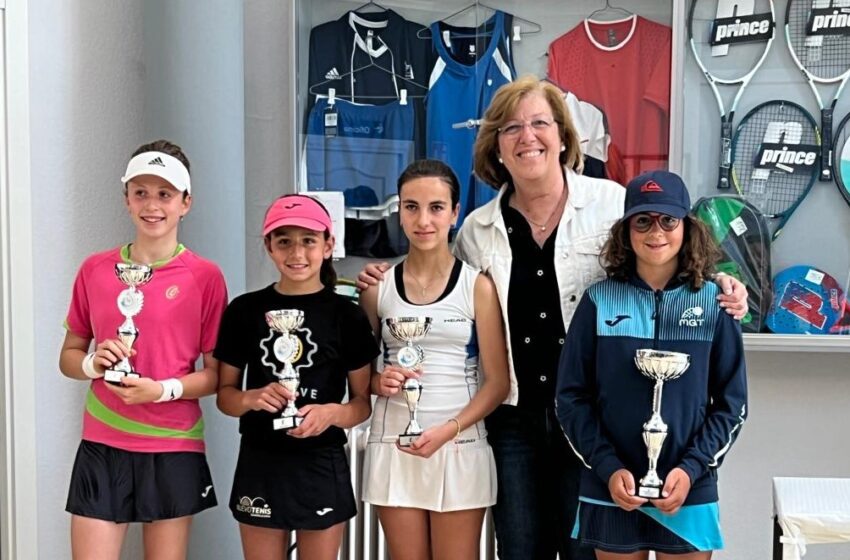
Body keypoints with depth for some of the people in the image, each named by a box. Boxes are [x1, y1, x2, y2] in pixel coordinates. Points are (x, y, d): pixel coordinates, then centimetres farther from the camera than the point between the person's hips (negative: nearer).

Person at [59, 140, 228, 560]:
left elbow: (219, 373, -3)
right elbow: (68, 356, 11)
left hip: (173, 449, -2)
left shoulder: (205, 276, -6)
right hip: (102, 446, 2)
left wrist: (164, 389, -19)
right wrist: (93, 363, -11)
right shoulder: (95, 270, 3)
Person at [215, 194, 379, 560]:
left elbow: (364, 402, 1)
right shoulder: (244, 310, 0)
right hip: (260, 463, 1)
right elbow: (224, 394, 6)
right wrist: (252, 398, -15)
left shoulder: (347, 315, -3)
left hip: (322, 465, -1)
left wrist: (333, 413, -19)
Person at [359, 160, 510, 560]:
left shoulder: (478, 286, -2)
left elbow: (497, 381, -3)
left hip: (460, 446, -1)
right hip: (392, 446, 2)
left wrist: (448, 431, -15)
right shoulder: (378, 287, 3)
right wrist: (379, 382, -10)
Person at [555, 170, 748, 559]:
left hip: (690, 493, 0)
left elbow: (732, 403, 2)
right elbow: (571, 395, 0)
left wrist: (692, 468, -9)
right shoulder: (599, 301, -2)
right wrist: (607, 468, -9)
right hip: (612, 491, 0)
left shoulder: (713, 303, -1)